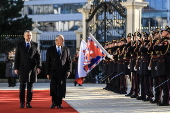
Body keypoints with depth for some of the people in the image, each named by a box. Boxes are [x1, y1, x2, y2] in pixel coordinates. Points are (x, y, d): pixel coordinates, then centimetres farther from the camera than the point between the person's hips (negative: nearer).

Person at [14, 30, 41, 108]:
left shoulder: (35, 45, 8)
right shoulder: (19, 45, 6)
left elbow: (38, 57, 5)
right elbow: (16, 57, 5)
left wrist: (38, 67, -4)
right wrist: (16, 68, -2)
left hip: (32, 69, 1)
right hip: (22, 68, -1)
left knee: (30, 87, 4)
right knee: (22, 86, 0)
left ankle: (28, 103, 9)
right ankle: (22, 103, 5)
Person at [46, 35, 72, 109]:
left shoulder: (66, 50, 11)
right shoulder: (50, 50, 5)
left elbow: (69, 61, 11)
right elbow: (47, 62, 4)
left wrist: (68, 70, -3)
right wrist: (47, 73, -2)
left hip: (62, 72, 1)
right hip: (53, 71, -1)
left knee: (61, 88, -1)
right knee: (53, 87, -8)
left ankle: (59, 103, 7)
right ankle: (54, 103, 2)